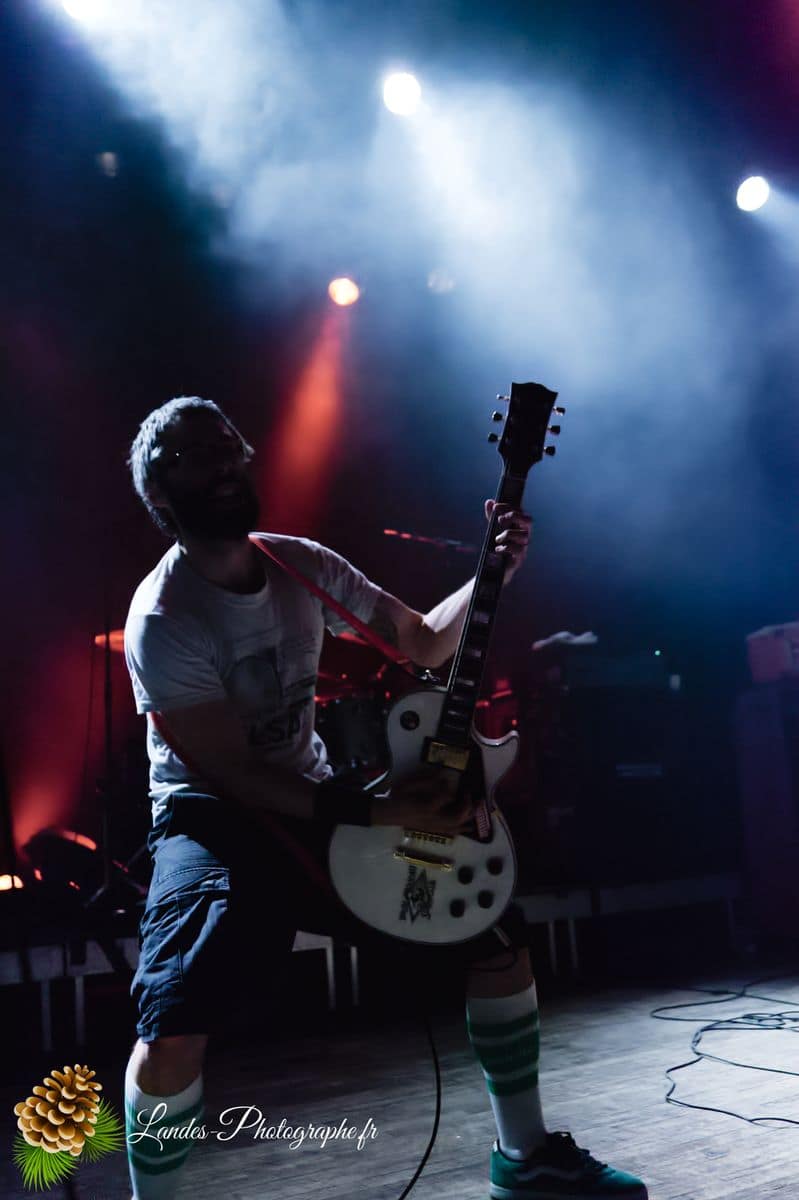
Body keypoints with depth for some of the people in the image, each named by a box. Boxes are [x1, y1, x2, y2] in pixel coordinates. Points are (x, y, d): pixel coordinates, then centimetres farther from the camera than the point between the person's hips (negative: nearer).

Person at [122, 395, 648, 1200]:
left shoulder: (301, 565, 0)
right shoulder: (164, 619, -19)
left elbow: (426, 642, 8)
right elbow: (231, 773, -22)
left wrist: (494, 573, -9)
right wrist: (377, 813, -28)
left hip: (313, 802, 6)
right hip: (212, 818, -6)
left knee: (499, 935, 1)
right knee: (175, 1026, -29)